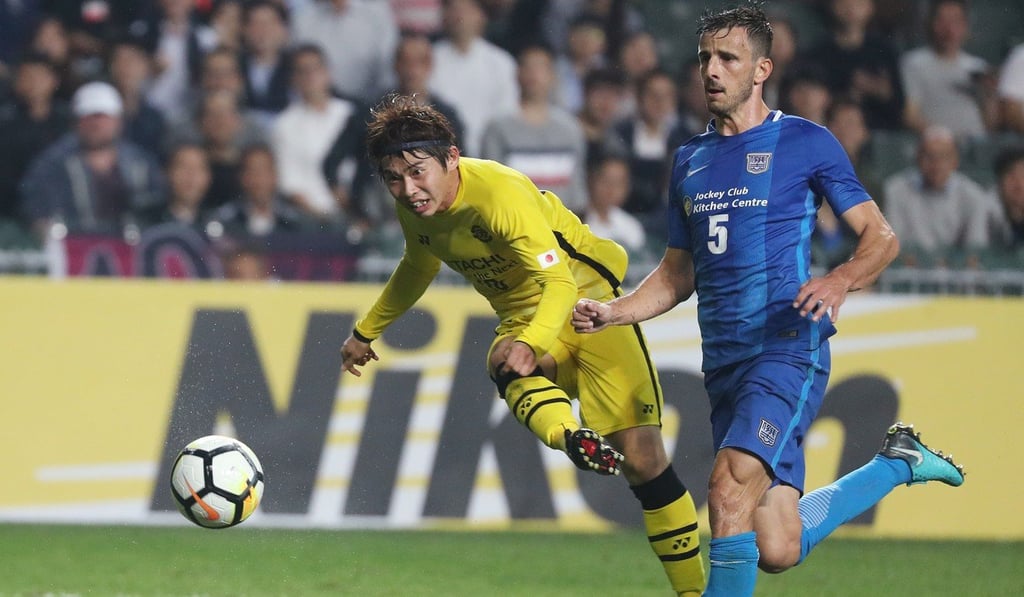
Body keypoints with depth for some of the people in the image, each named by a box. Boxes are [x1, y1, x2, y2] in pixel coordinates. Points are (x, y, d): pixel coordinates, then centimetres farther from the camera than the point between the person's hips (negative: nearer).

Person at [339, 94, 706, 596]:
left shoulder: (501, 192, -27)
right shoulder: (414, 207, -4)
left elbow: (559, 280, -35)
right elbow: (417, 268, 20)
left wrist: (531, 344, -54)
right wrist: (366, 331, 30)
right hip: (522, 319, 5)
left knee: (643, 458, -15)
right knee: (509, 372, -36)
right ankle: (573, 438, -68)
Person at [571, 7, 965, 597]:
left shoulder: (806, 143, 0)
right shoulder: (690, 160, 17)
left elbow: (881, 237, 1)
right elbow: (679, 272, 24)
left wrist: (840, 281, -20)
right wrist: (614, 312, 7)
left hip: (788, 346, -6)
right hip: (725, 363, 6)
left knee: (731, 484, -29)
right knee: (778, 549, 3)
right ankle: (899, 463, 28)